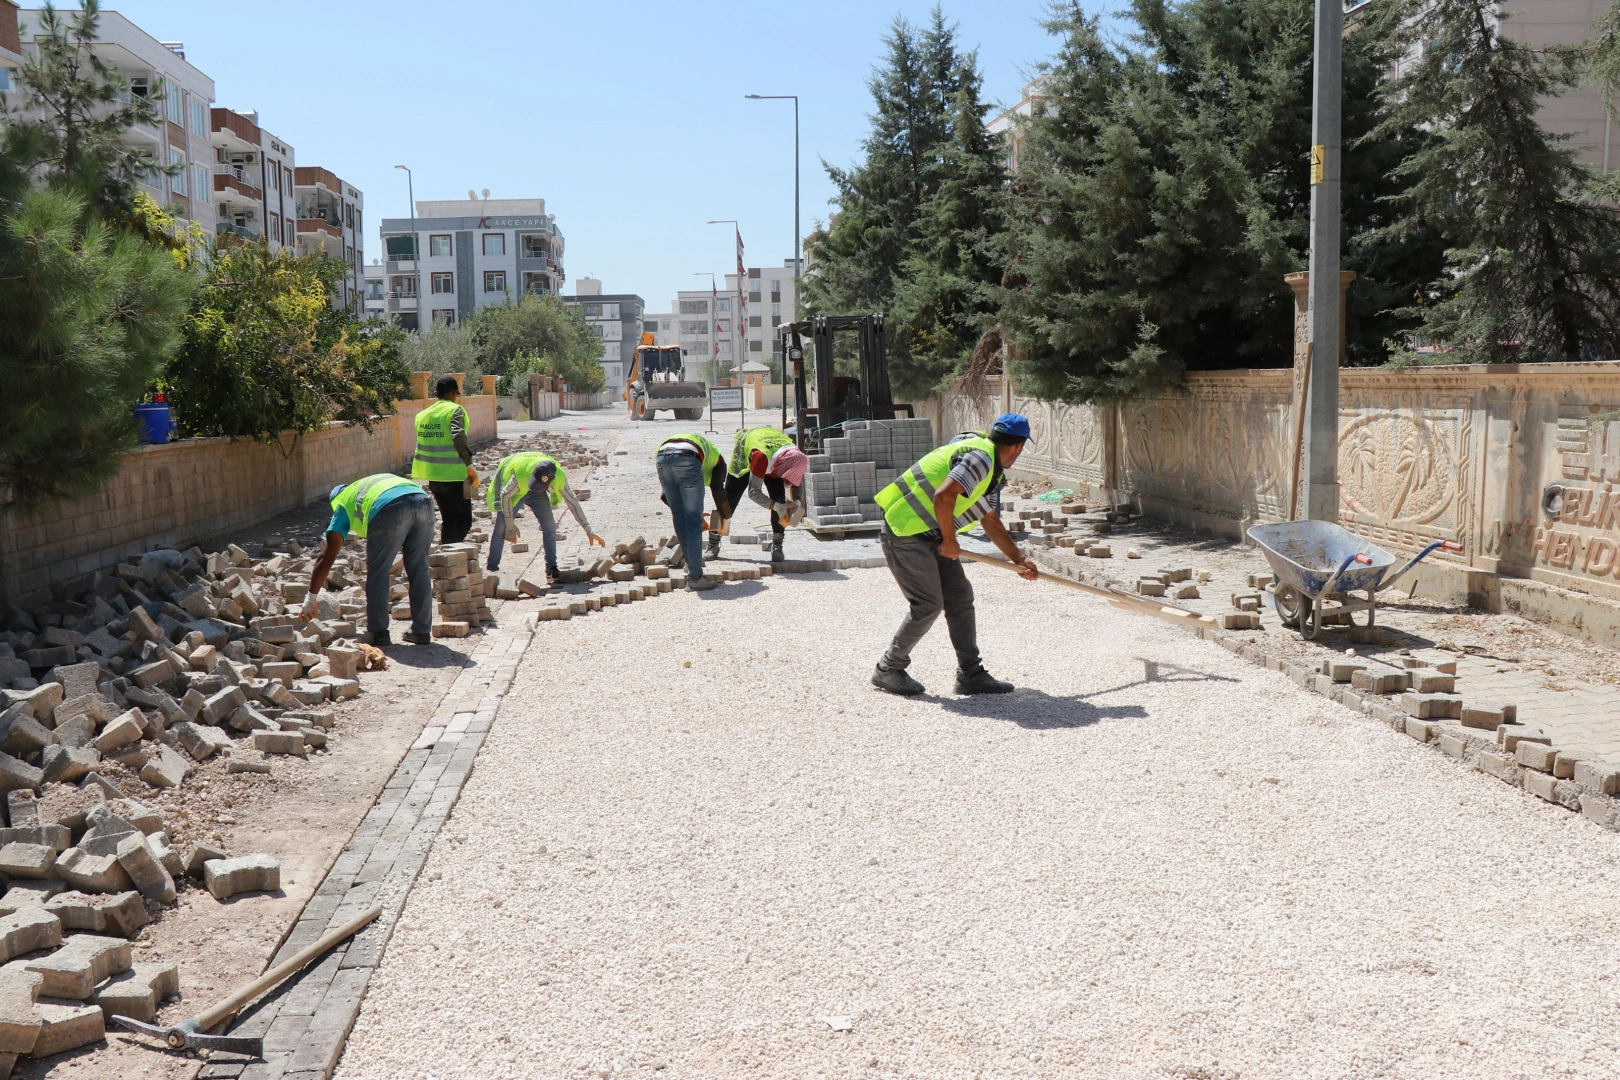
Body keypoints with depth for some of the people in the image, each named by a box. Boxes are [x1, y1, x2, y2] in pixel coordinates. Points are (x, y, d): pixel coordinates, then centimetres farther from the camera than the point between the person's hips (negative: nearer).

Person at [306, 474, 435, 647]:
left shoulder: (342, 503, 30)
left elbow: (326, 558, 26)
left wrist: (311, 598, 32)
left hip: (391, 509, -5)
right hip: (423, 502, 5)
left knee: (377, 574, 11)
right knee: (419, 570, 16)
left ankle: (379, 634, 13)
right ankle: (422, 632, 20)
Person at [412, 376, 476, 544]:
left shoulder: (423, 414, 11)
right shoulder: (454, 410, -9)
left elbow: (423, 441, 16)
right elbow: (458, 437, -24)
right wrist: (469, 465, -20)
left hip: (434, 477, 7)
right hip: (454, 476, -6)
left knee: (448, 521, 17)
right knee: (464, 521, 1)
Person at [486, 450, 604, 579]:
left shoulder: (559, 477, -32)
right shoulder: (520, 475, -42)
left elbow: (572, 501, -20)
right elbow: (505, 495, -25)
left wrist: (588, 530, -19)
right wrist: (510, 525, -20)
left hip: (537, 495, 3)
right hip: (514, 490, -3)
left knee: (550, 525, -9)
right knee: (502, 527, -13)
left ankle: (552, 567, 1)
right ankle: (491, 568, -6)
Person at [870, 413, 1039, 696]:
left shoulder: (984, 466, 18)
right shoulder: (980, 456, -16)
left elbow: (990, 521, 26)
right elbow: (944, 496, -30)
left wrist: (1020, 559, 27)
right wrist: (950, 541, -17)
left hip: (929, 535, 10)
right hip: (906, 533, -10)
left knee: (960, 597, 7)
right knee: (928, 605, -6)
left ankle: (970, 675, 12)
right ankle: (888, 670, 10)